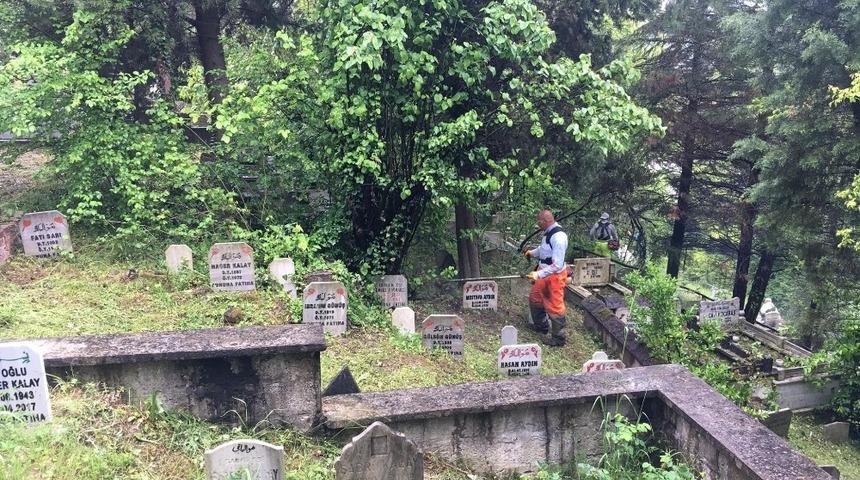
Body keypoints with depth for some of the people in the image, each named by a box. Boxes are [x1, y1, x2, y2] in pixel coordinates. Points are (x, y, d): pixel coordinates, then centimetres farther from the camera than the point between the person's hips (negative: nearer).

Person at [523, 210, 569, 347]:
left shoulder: (558, 237, -29)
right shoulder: (548, 233, 1)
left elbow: (557, 265, -30)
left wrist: (538, 274, -34)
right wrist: (532, 252, 11)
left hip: (555, 276, -10)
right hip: (543, 272, 10)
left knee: (554, 307, 2)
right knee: (535, 298, 24)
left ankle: (559, 338, 18)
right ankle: (541, 326, 45)